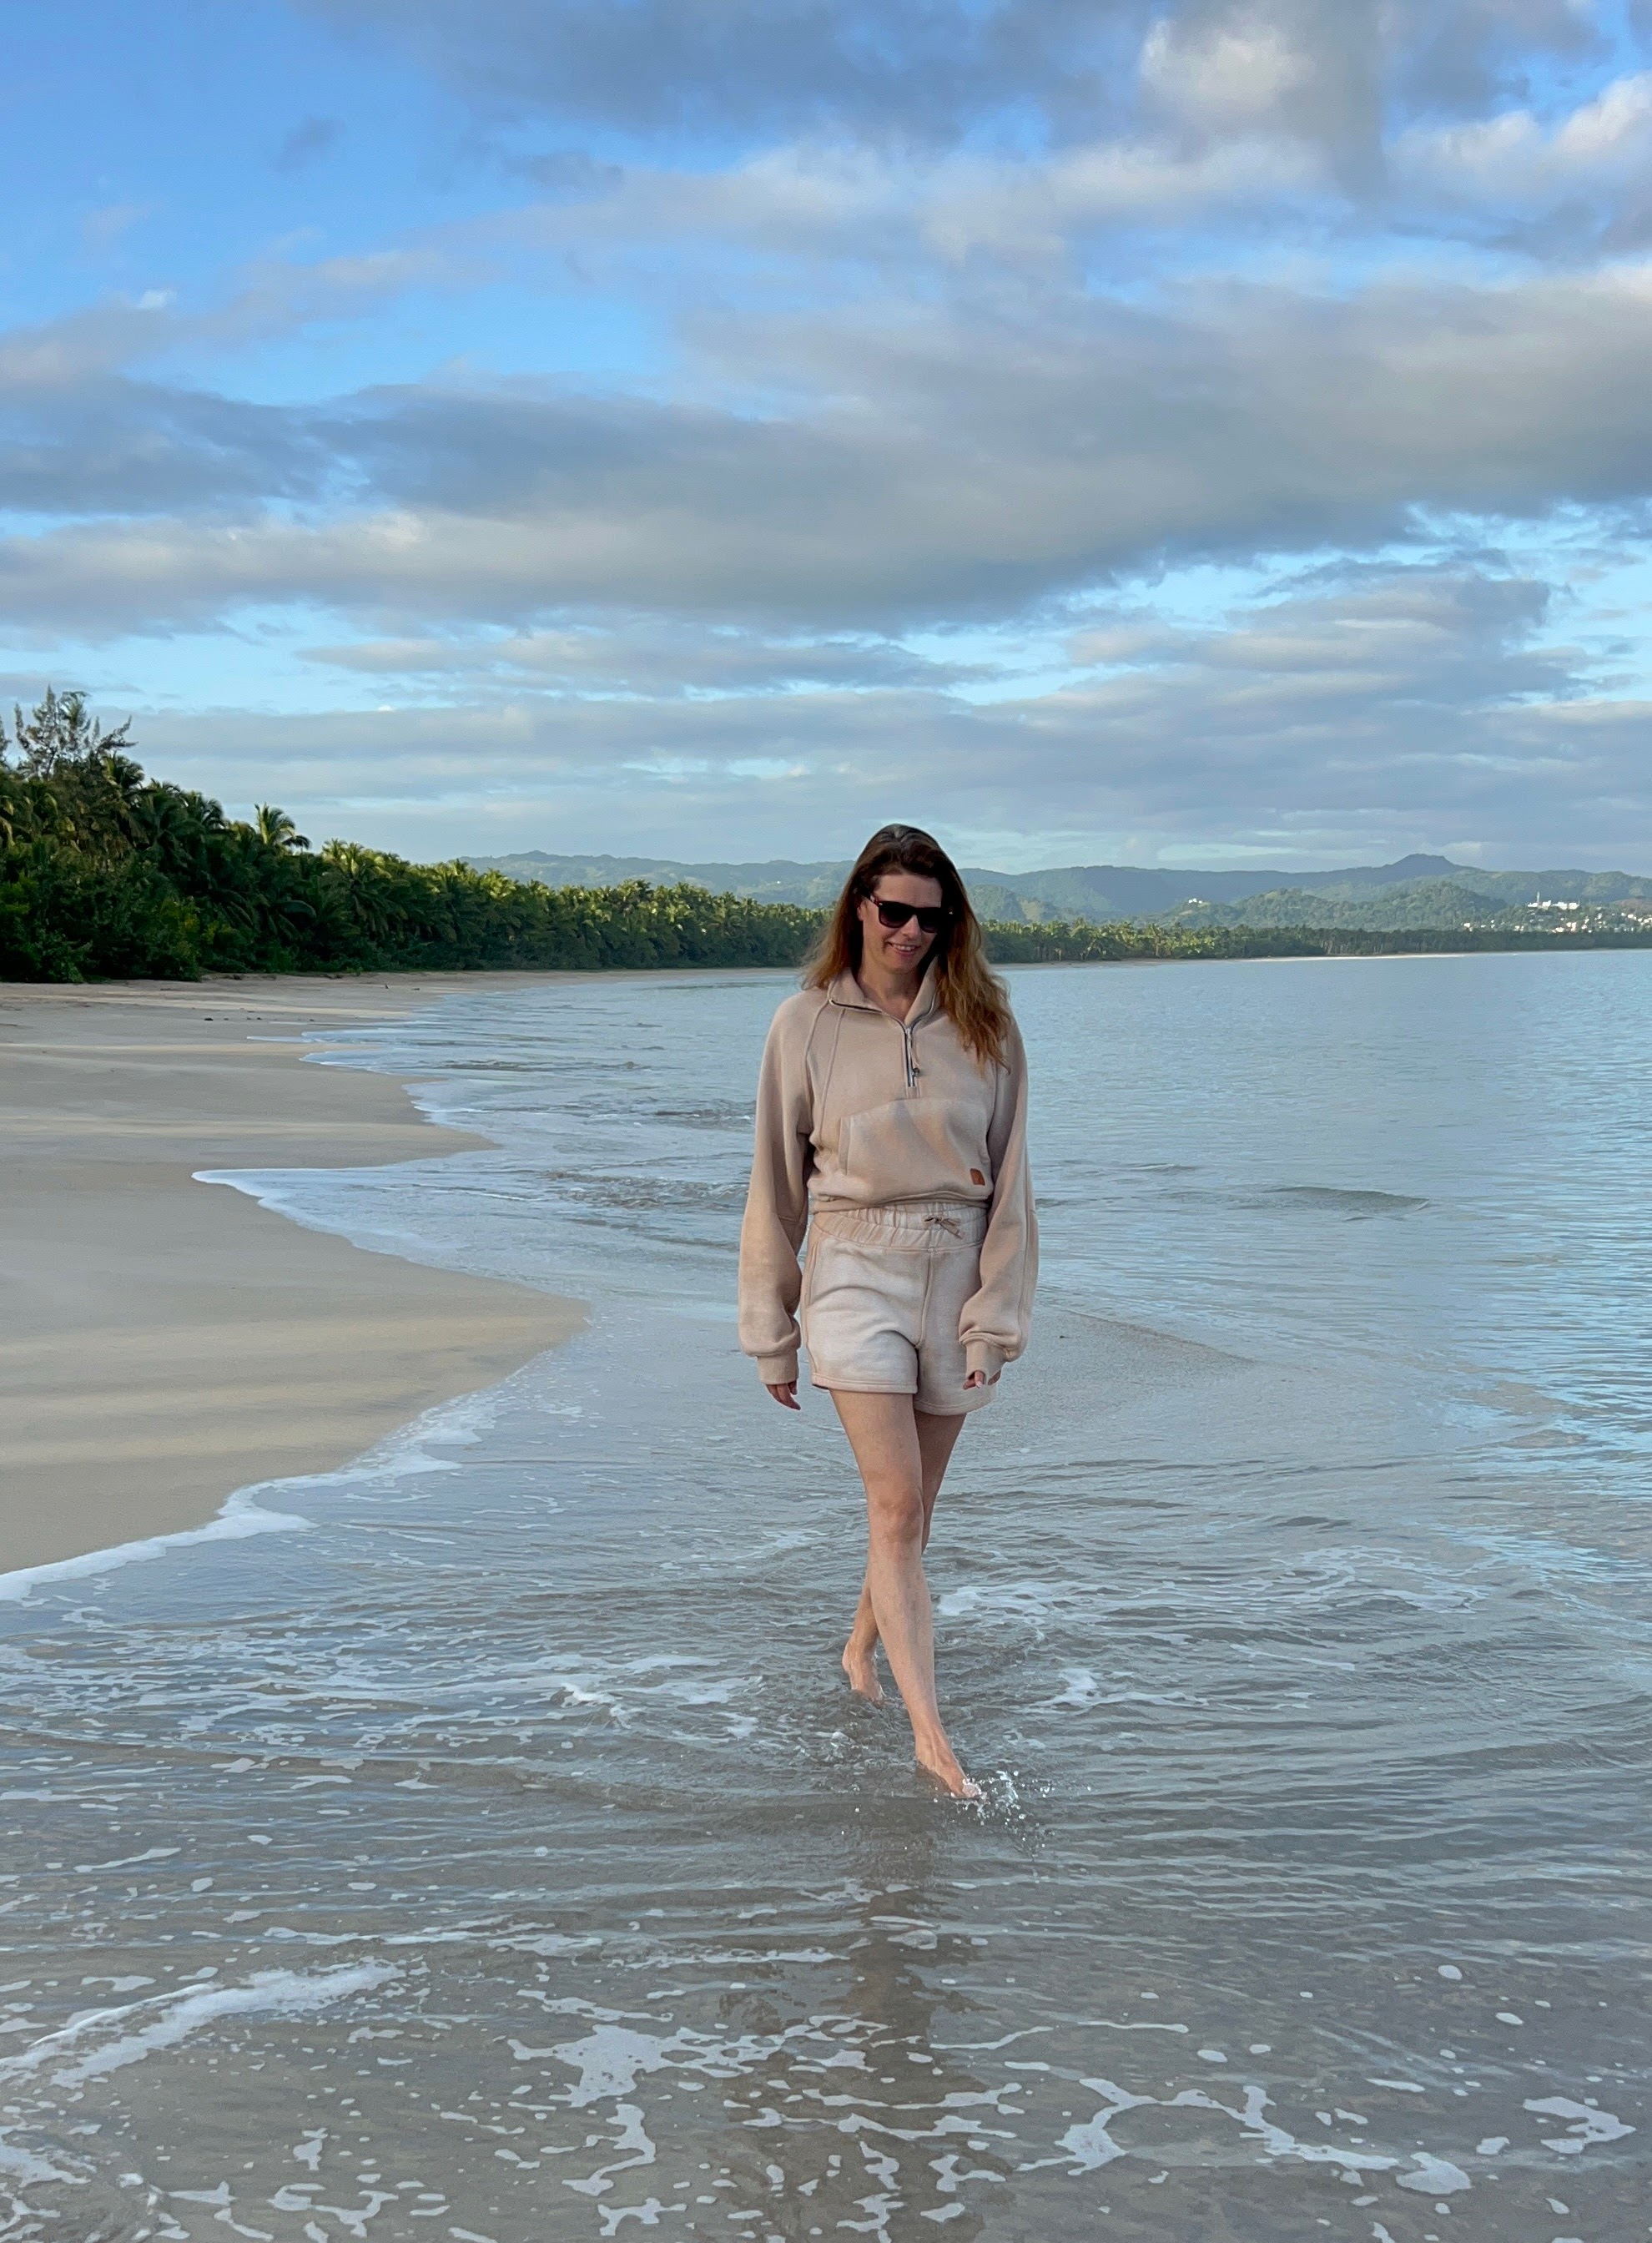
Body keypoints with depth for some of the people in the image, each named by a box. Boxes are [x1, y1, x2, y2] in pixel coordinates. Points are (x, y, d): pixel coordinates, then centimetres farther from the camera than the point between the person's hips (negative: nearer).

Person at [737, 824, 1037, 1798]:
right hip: (854, 1270, -2)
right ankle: (931, 1731, -15)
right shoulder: (807, 1024, 0)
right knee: (896, 1506, -12)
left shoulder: (984, 1024, 2)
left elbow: (1008, 1181, 3)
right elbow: (777, 1186, 5)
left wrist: (995, 1316, -3)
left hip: (954, 1274, 2)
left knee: (911, 1506, 12)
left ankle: (864, 1647, 39)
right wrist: (773, 1334, 6)